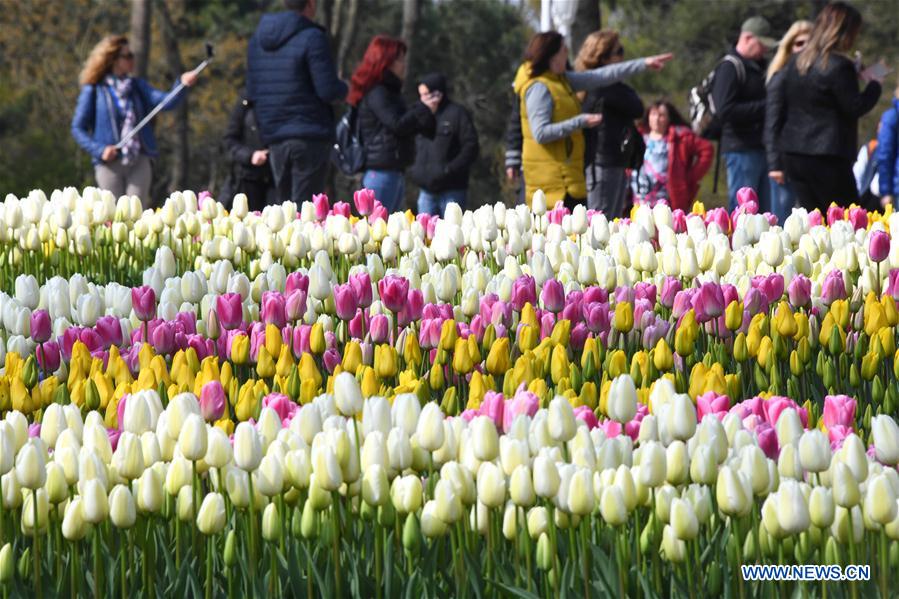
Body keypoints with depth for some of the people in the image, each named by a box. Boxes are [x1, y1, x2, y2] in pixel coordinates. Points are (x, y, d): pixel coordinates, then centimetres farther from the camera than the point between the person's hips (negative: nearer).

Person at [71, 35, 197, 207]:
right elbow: (78, 128, 1)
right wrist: (100, 149, -13)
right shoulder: (93, 90, -1)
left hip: (139, 162, 3)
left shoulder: (137, 86, 10)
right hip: (109, 164, -3)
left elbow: (164, 102, -6)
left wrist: (183, 84, -24)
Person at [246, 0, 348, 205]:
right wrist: (344, 89, 6)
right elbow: (329, 90, -15)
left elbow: (252, 94, 14)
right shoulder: (312, 38, -11)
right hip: (311, 135, -6)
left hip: (275, 138, 6)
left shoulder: (257, 39, 11)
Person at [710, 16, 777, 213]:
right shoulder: (729, 68, -10)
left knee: (765, 210, 8)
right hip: (742, 150, -9)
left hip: (761, 147, 9)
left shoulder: (758, 67, 18)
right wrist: (763, 106, -19)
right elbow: (724, 110, -20)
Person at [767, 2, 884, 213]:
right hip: (828, 156, -8)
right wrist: (874, 84, 3)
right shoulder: (839, 66, -13)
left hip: (793, 154, 8)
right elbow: (855, 108, -12)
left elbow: (779, 100, 17)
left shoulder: (797, 61, 12)